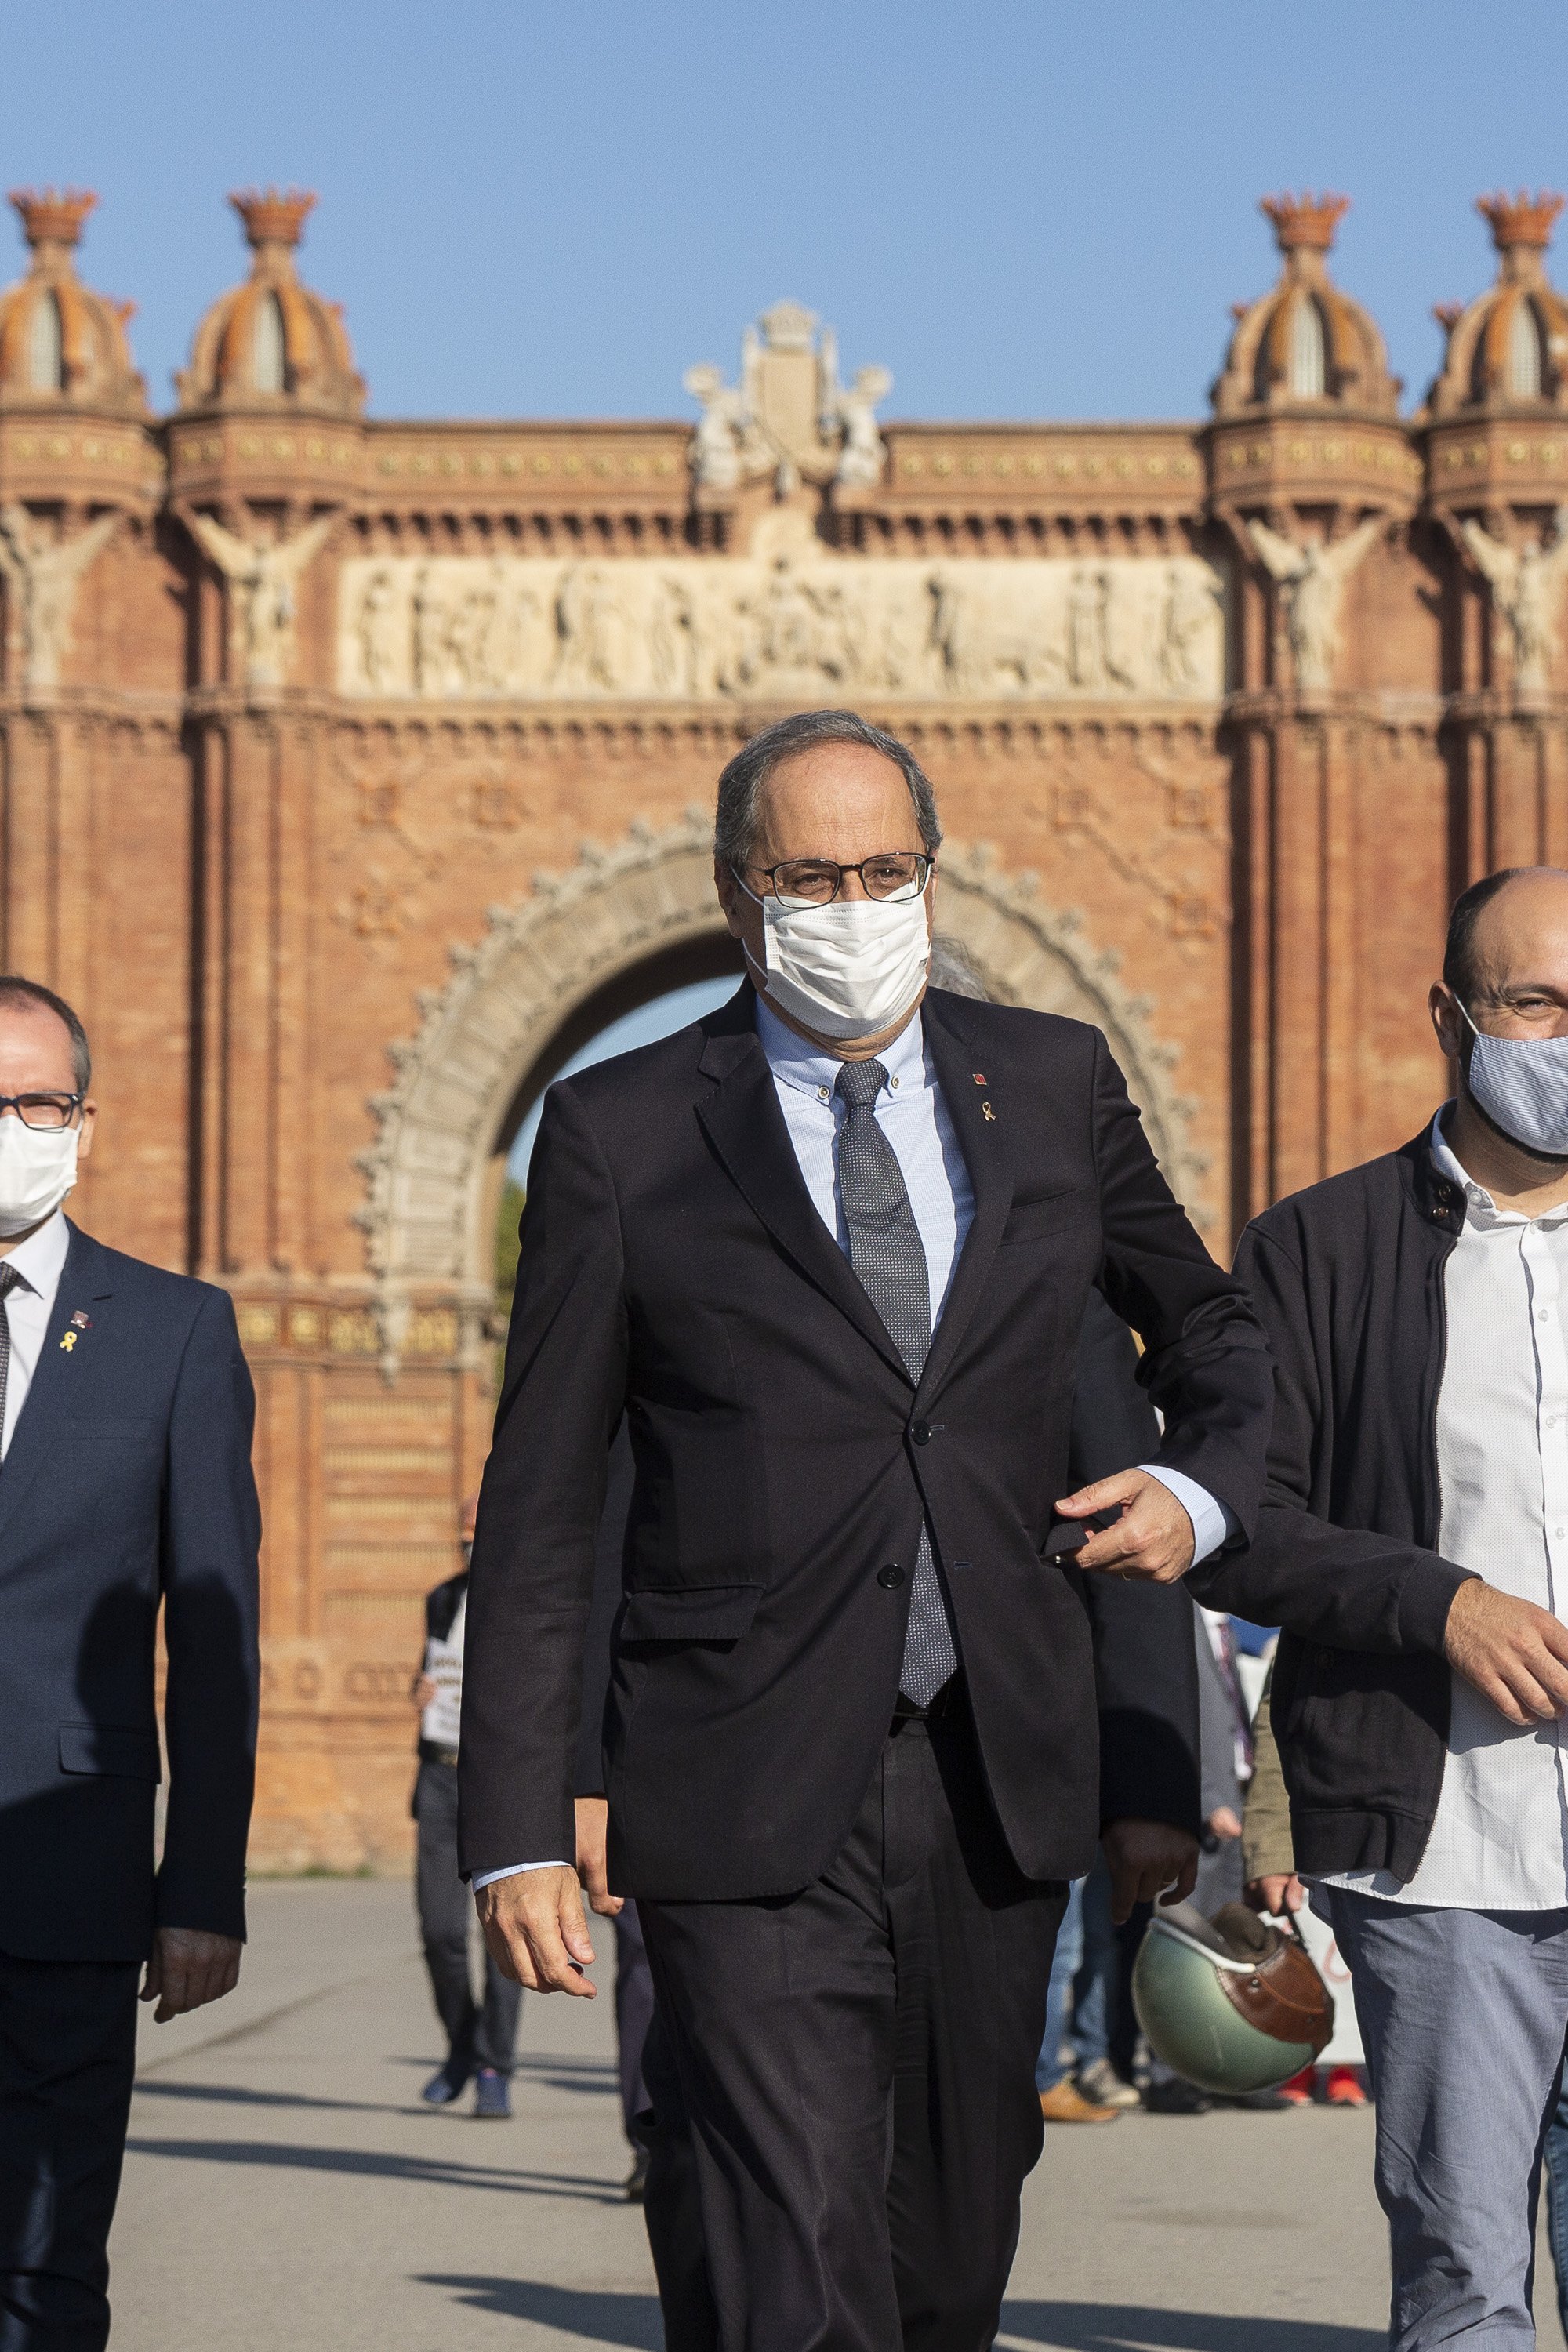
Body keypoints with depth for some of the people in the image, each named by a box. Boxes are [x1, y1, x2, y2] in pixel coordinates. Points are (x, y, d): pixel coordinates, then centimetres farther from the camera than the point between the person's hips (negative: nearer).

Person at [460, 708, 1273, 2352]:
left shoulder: (1054, 1086, 9)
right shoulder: (622, 1133, 0)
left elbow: (1211, 1332, 28)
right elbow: (537, 1508, 1)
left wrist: (1204, 1488, 6)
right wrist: (517, 1834, -4)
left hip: (997, 1790, 4)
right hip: (752, 1814, -4)